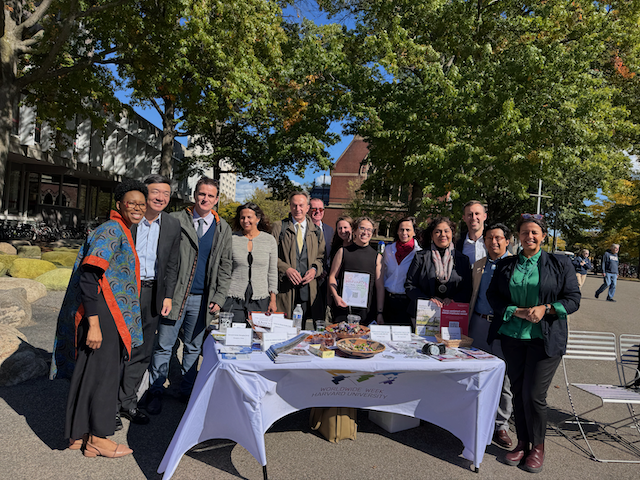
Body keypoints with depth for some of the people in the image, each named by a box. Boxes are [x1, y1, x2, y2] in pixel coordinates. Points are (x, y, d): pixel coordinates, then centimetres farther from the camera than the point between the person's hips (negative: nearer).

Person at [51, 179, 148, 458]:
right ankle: (96, 438, 15)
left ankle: (78, 435, 29)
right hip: (101, 314, -10)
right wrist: (93, 325, -25)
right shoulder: (112, 231, -16)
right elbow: (88, 277, -23)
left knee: (88, 372, 16)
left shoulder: (122, 231, 15)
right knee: (101, 372, 1)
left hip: (111, 315, 10)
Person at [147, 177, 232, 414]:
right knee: (164, 345, 5)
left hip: (202, 299, 2)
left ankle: (187, 391, 29)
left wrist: (219, 297, 1)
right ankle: (156, 392, 22)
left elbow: (225, 267, 10)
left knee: (193, 347, 14)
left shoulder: (223, 229, 7)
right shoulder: (176, 220, 0)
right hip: (175, 295, -2)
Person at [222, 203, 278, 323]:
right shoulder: (232, 239, 3)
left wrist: (273, 300, 3)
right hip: (234, 299, 0)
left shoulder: (270, 240, 4)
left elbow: (272, 272, 7)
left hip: (260, 300, 0)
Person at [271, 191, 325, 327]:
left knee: (303, 328, 2)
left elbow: (322, 256, 15)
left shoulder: (316, 231, 14)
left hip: (308, 286, 2)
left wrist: (314, 269, -5)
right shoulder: (279, 227, 7)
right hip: (285, 287, -2)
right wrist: (286, 268, -12)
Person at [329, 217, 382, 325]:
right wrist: (336, 296, -8)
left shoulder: (377, 256, 5)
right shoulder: (343, 252, 6)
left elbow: (380, 286, 5)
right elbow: (332, 276, 8)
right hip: (343, 306, 0)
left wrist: (379, 313, -1)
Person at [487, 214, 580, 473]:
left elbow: (573, 298, 1)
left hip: (546, 338, -3)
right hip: (512, 336, 3)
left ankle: (537, 446, 20)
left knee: (534, 394, -4)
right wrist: (517, 311, -10)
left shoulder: (560, 263, 2)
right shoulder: (505, 265, 8)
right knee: (517, 392, 9)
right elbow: (492, 296, 5)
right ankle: (522, 442, 27)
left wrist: (545, 309, -15)